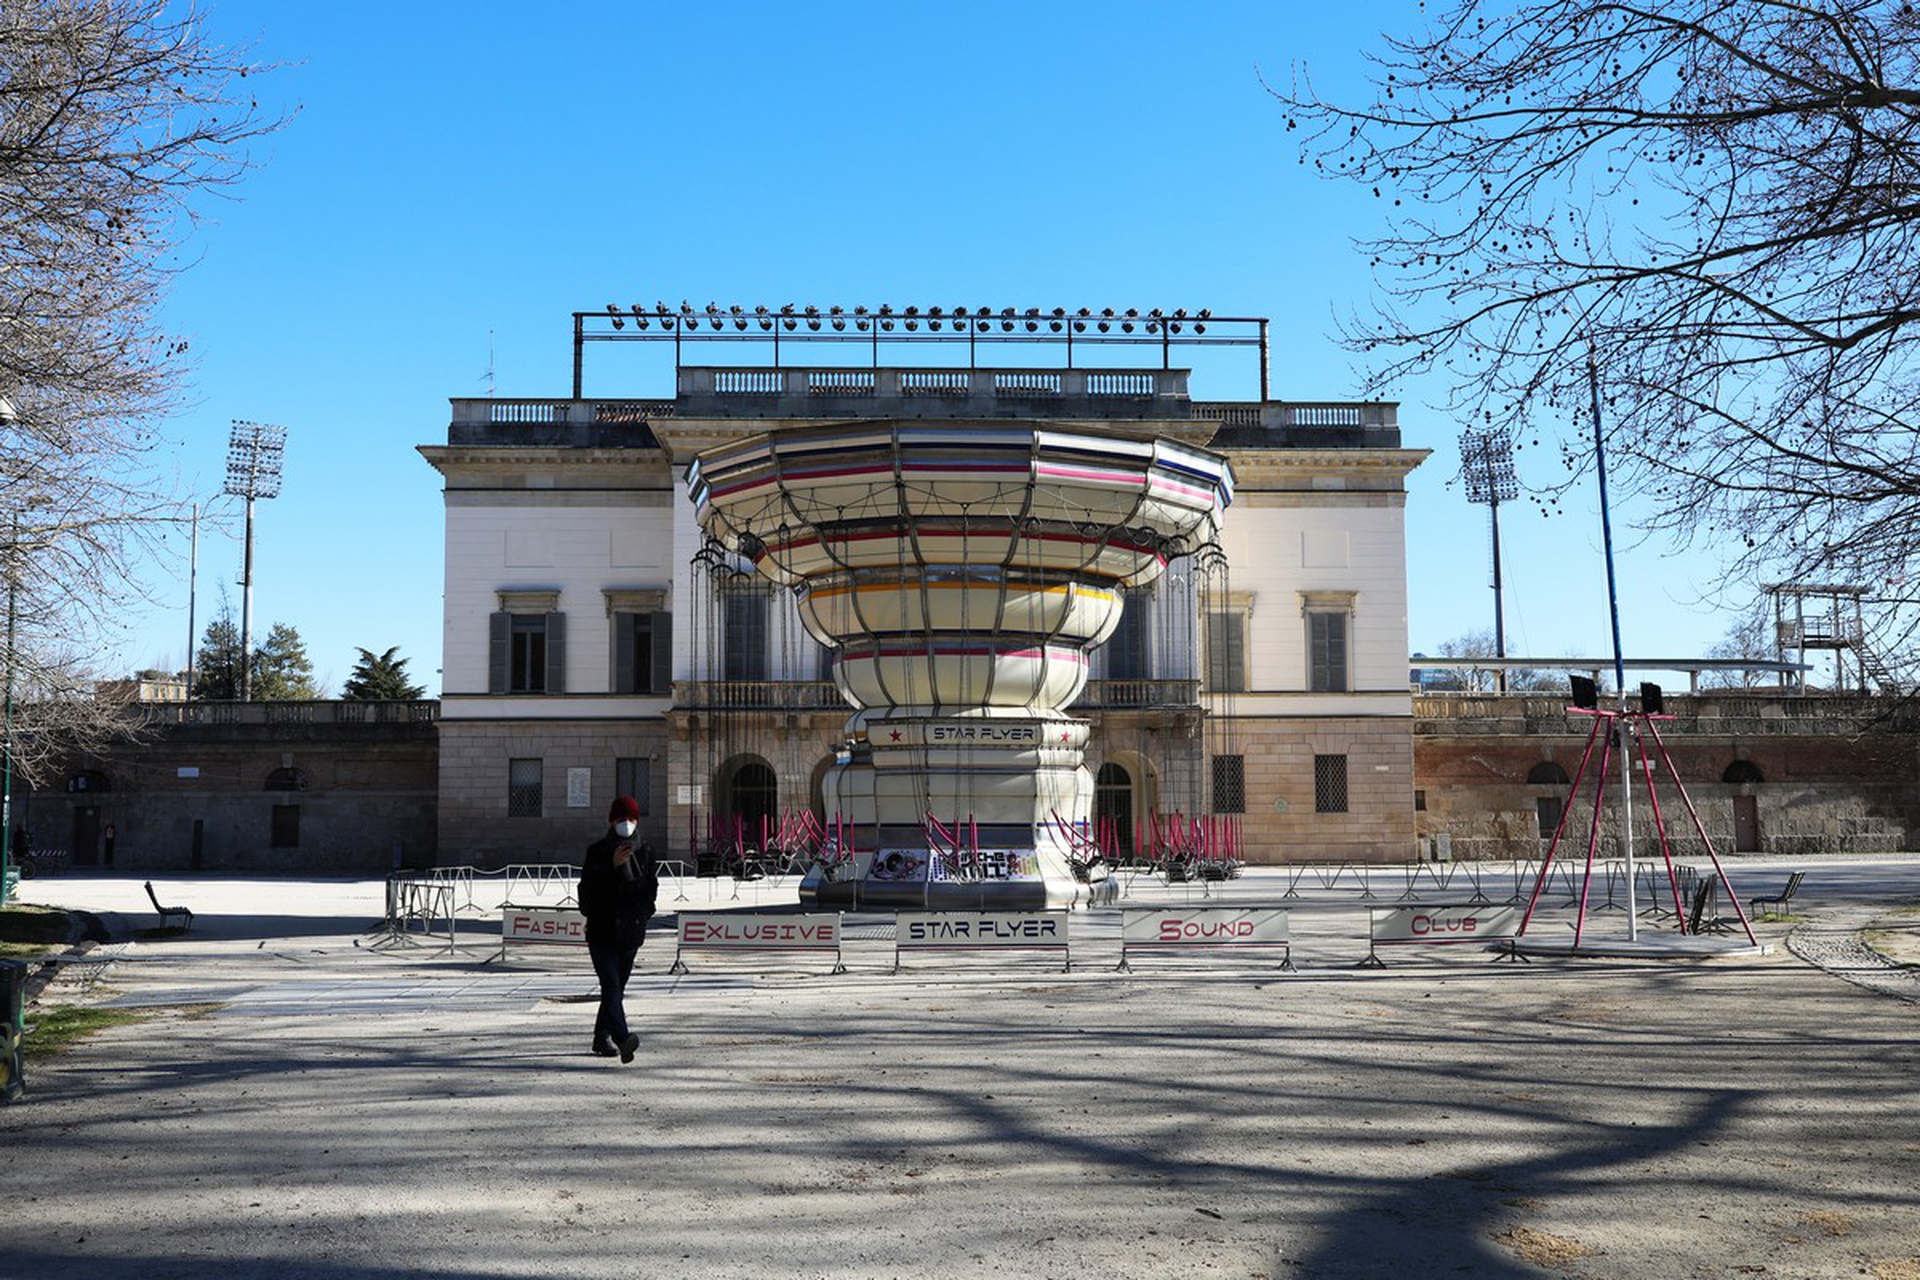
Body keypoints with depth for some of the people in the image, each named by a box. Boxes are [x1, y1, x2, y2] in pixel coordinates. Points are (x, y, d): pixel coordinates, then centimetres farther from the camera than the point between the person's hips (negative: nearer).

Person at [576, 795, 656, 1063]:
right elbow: (588, 884, -12)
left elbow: (652, 888, 17)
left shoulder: (644, 853, 11)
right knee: (611, 985, -17)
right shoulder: (597, 851, -1)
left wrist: (643, 914, 1)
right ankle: (622, 1037, -31)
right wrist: (612, 866, -23)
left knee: (617, 987, 10)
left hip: (630, 932, 5)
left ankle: (602, 1037, 24)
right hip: (602, 932, -4)